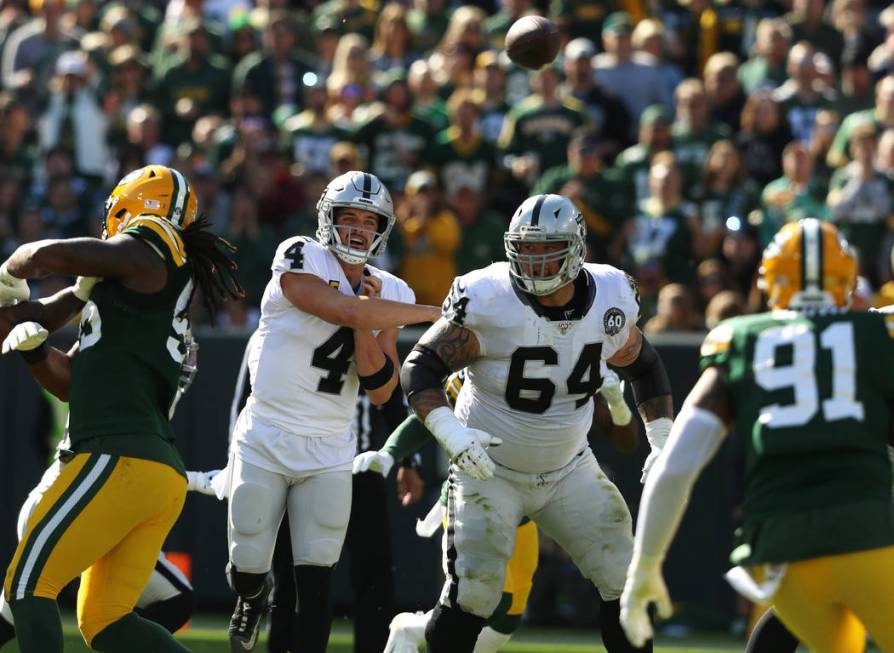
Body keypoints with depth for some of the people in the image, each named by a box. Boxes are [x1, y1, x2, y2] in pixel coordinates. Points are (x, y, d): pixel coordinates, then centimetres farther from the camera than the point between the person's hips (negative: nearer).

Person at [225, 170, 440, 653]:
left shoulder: (389, 295, 4)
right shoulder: (300, 261, -12)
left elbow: (380, 391, -1)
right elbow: (347, 310, -30)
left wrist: (367, 325, -14)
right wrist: (431, 314, -20)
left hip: (328, 452, 3)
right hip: (264, 443, -3)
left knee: (316, 584, -4)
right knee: (247, 570, 7)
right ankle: (252, 599, 43)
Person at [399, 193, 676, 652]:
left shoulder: (610, 300, -9)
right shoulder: (487, 302, -23)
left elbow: (643, 367, 10)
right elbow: (421, 366, -19)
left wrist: (662, 439, 1)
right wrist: (449, 430, -35)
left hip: (569, 471, 4)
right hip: (490, 471, -4)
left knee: (625, 584, -2)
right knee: (471, 598, -13)